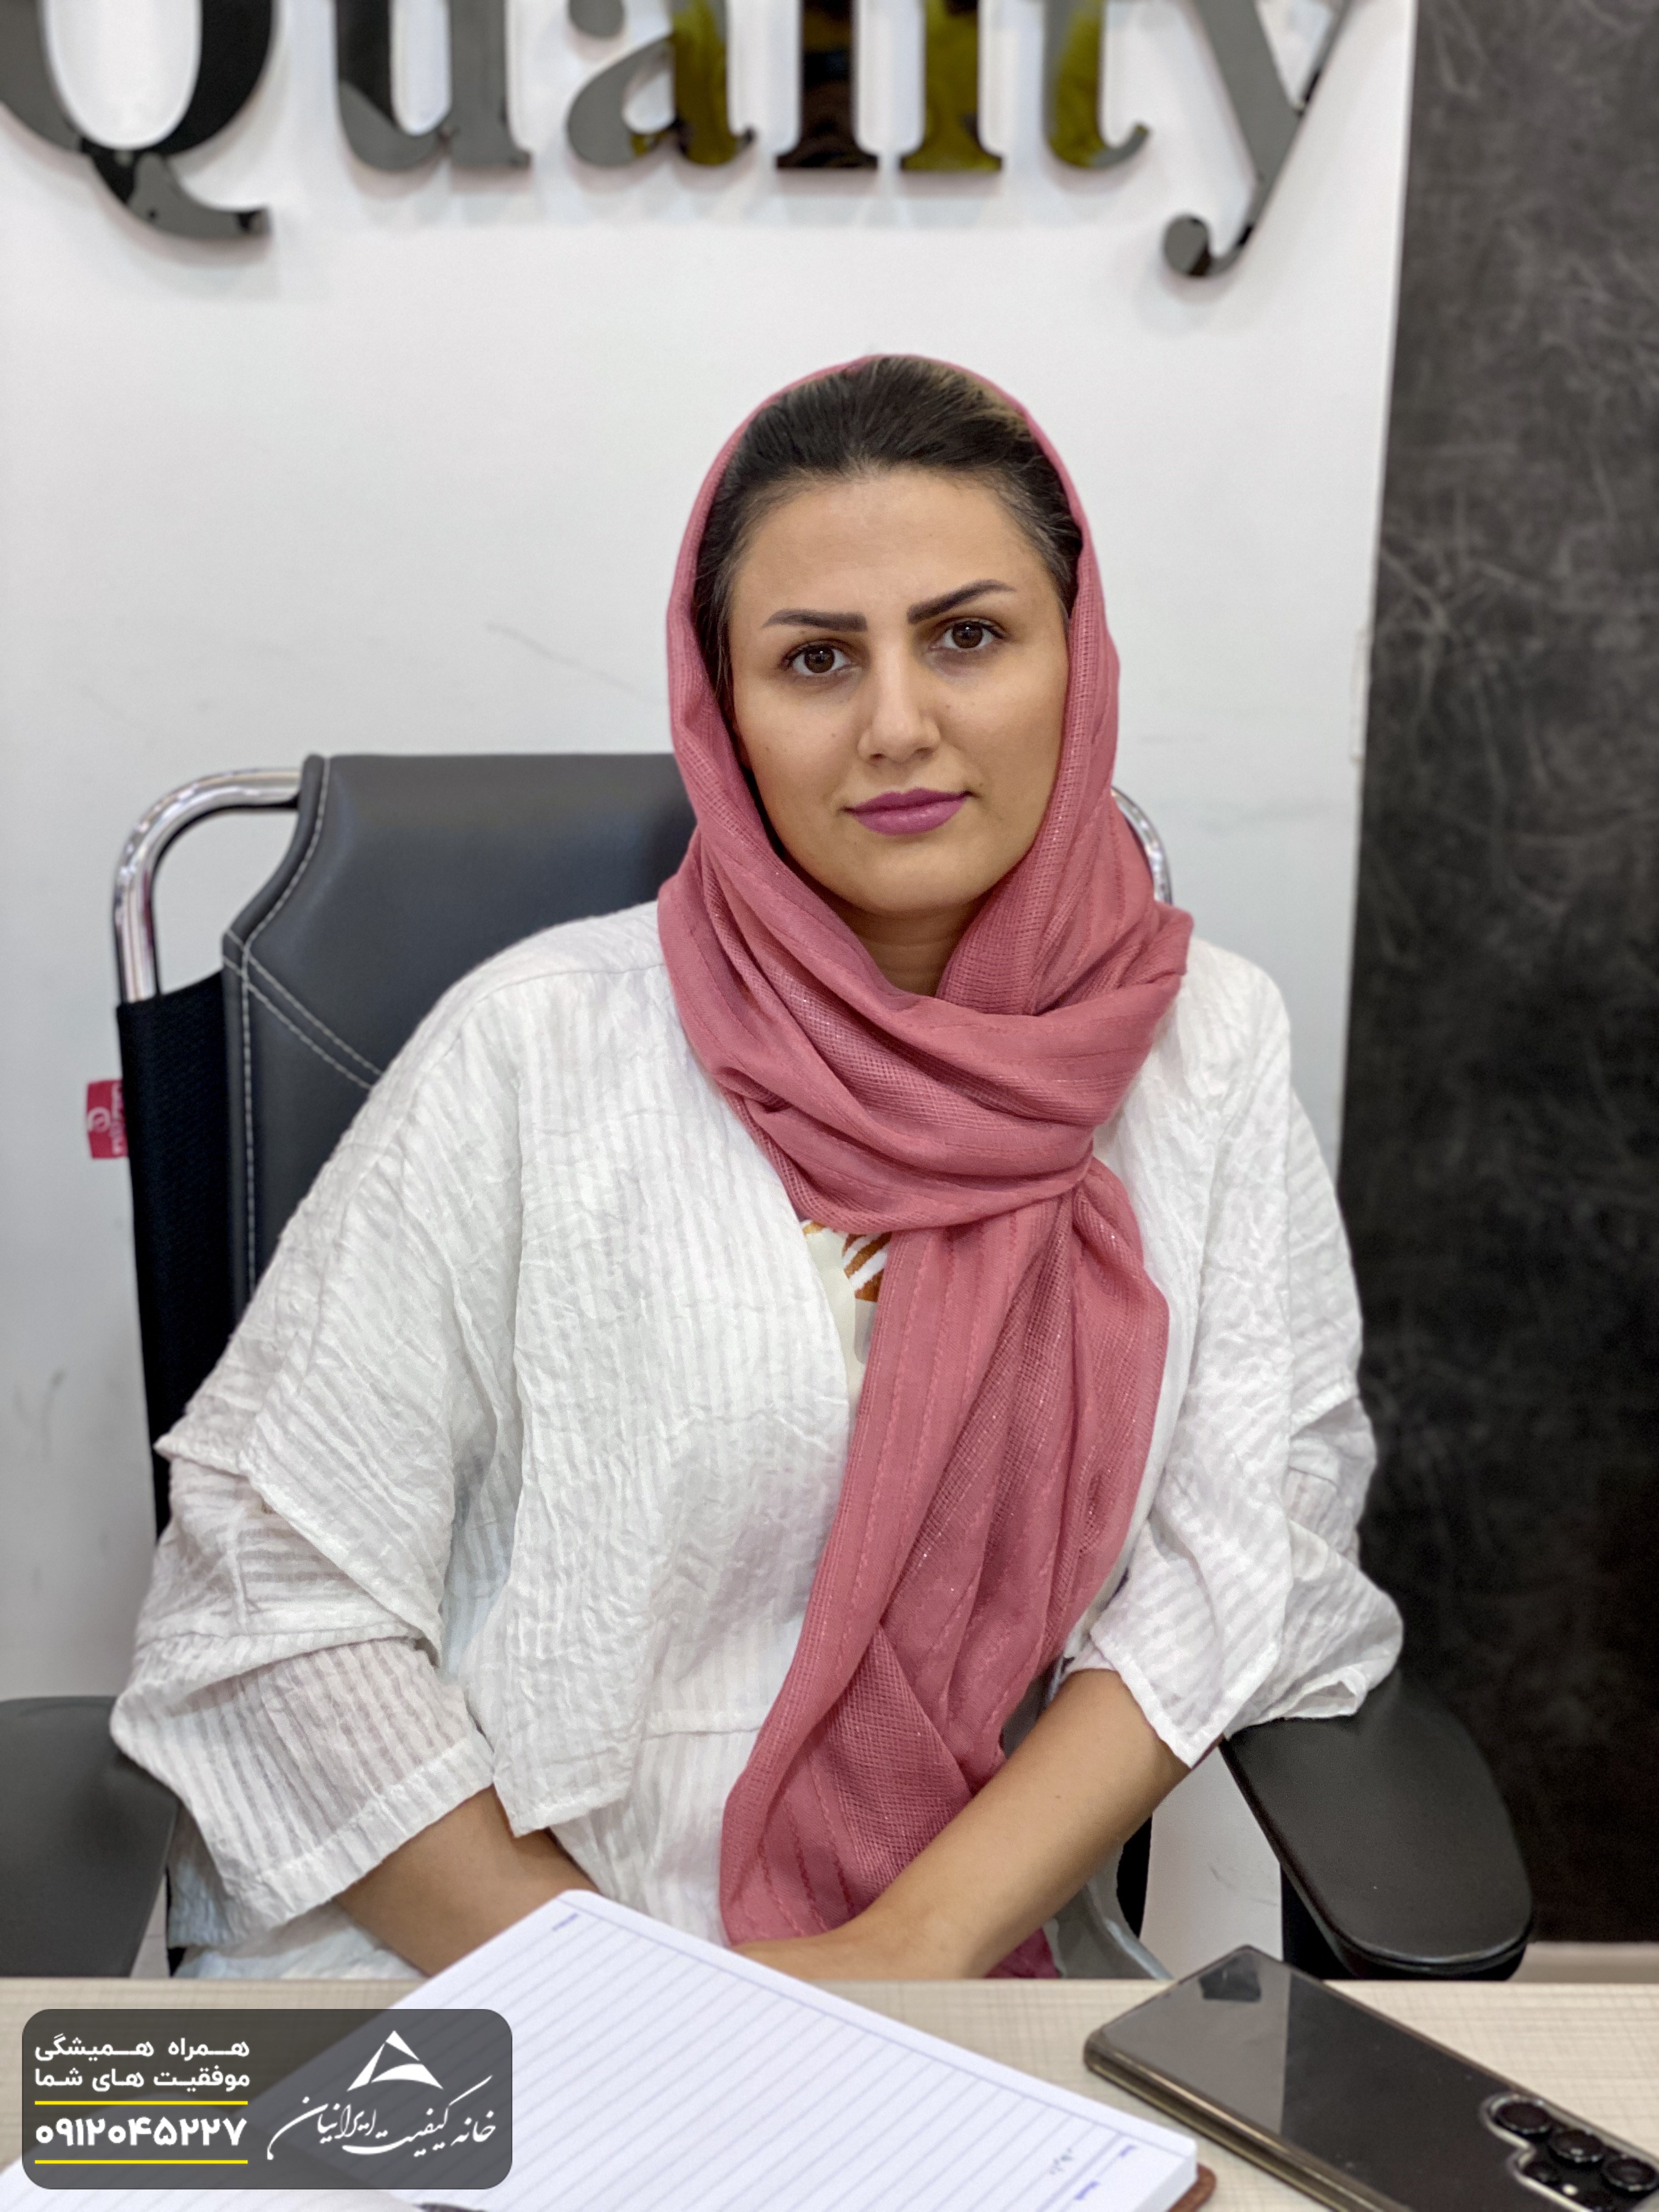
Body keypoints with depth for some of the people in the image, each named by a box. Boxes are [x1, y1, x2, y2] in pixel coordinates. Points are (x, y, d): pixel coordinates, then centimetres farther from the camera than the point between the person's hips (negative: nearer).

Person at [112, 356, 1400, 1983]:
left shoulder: (1206, 1042, 1)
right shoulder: (539, 1048, -8)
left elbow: (1248, 1534, -2)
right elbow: (273, 1594, -7)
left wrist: (910, 1950, -12)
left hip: (966, 1960, 2)